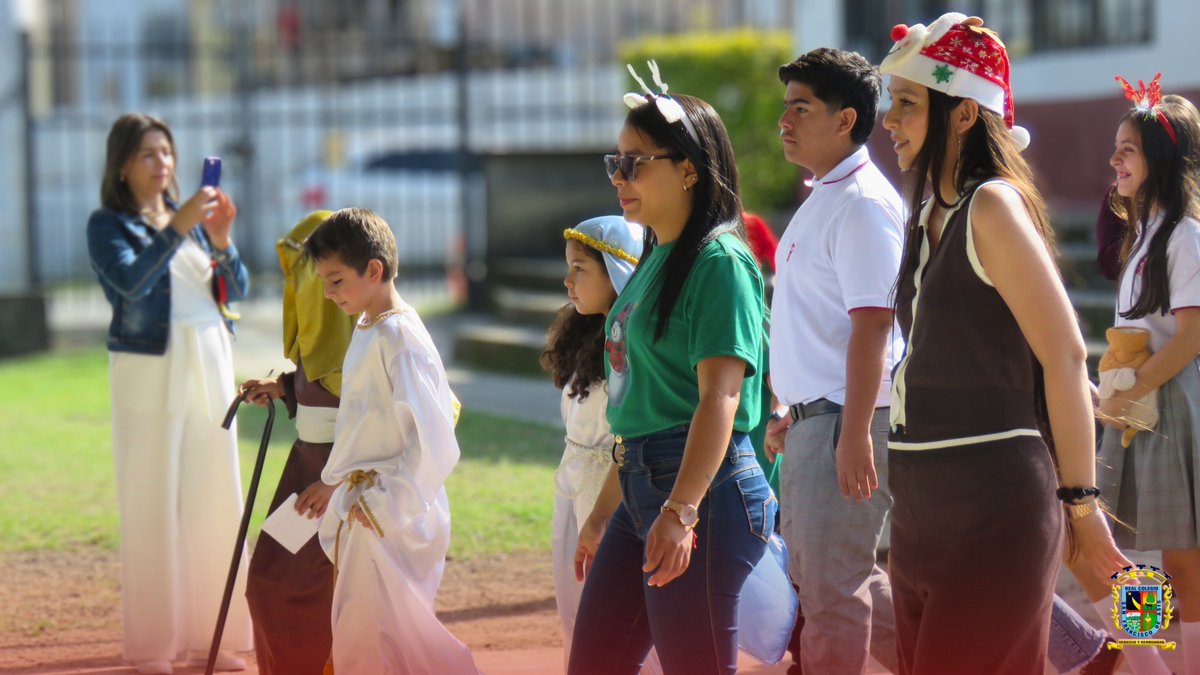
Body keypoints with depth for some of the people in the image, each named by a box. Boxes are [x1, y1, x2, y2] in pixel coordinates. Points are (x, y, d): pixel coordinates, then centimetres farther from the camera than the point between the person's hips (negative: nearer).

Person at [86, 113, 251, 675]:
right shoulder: (108, 225, -2)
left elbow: (235, 289, 8)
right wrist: (177, 229, -25)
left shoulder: (189, 216, 13)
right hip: (149, 371, -5)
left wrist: (220, 241, -9)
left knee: (214, 497, 5)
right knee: (152, 503, -5)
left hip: (209, 366, 5)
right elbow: (131, 281, -20)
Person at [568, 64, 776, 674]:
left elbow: (719, 399, -20)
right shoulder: (653, 260, 17)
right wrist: (604, 514, 25)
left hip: (702, 487, -10)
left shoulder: (720, 262, -11)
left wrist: (680, 511, -28)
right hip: (641, 488, 10)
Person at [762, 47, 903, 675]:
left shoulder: (862, 203, -15)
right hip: (812, 418, 10)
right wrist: (790, 411, 22)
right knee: (829, 574, 16)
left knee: (831, 588, -4)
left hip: (847, 420, -10)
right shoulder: (821, 199, 16)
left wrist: (854, 433, -24)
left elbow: (871, 325, -21)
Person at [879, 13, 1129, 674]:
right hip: (923, 501, 9)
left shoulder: (994, 205, -11)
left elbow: (1065, 357, -13)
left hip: (993, 502, -9)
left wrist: (1080, 502, -12)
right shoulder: (931, 213, 14)